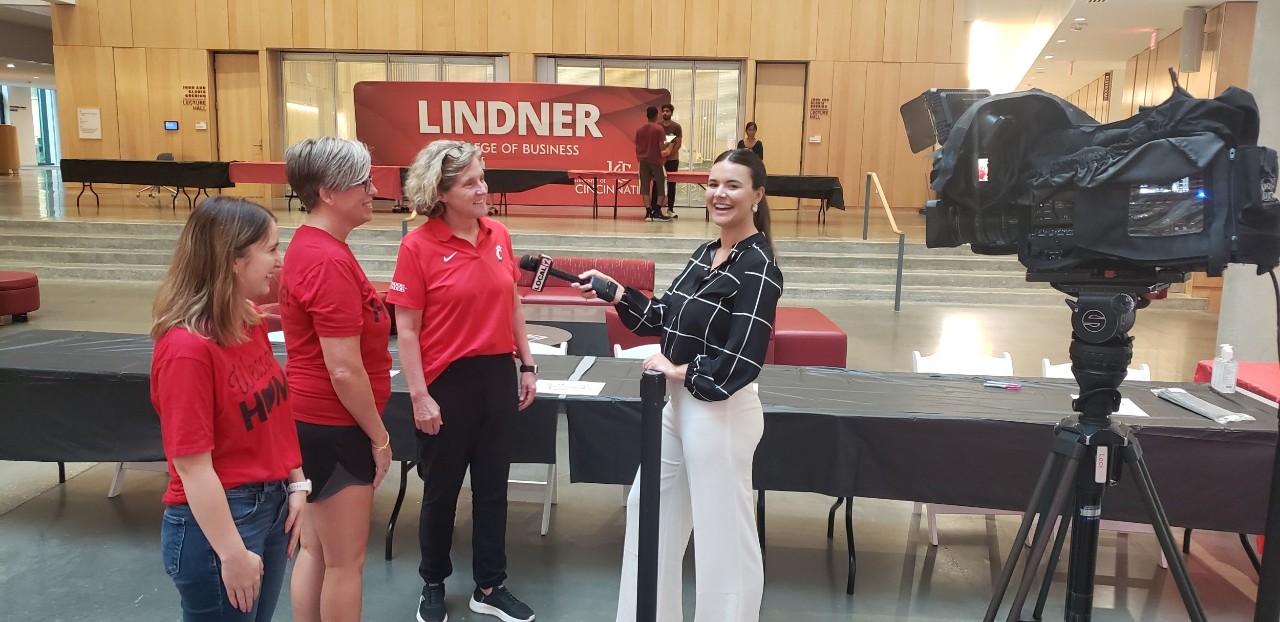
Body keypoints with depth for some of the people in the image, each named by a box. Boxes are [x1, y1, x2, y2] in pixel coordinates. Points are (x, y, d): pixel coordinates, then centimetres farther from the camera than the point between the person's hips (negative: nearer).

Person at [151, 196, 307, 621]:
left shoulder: (252, 321, 1)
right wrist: (234, 554, -18)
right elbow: (192, 465, -21)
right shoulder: (187, 347, -23)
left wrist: (296, 485, 4)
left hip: (271, 505, 8)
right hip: (215, 520, -7)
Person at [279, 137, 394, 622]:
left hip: (313, 421, 10)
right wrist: (379, 436, -13)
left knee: (315, 549, 20)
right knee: (346, 562, 7)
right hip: (335, 427, -10)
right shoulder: (330, 261, -23)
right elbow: (345, 371, -24)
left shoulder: (310, 245, 7)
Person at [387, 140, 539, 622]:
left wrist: (527, 365, 11)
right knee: (442, 489, 12)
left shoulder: (499, 236, 2)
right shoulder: (418, 245, -12)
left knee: (493, 485, 14)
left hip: (498, 375, 5)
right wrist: (419, 396, -14)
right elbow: (407, 329, -12)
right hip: (447, 381, -4)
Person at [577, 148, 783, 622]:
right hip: (679, 403, 10)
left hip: (721, 412, -10)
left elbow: (742, 360, -26)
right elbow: (666, 318, 11)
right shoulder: (705, 254, 7)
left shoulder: (757, 268, -19)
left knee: (722, 532, 5)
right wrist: (617, 294, 1)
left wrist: (680, 371, -15)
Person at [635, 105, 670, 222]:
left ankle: (648, 212, -1)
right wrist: (663, 159, 3)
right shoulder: (659, 128, -8)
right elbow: (661, 146, -12)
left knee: (645, 186, 4)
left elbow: (637, 147, 8)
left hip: (643, 161, 4)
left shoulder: (640, 129, 6)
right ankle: (657, 212, -4)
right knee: (661, 185, 4)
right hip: (655, 160, -4)